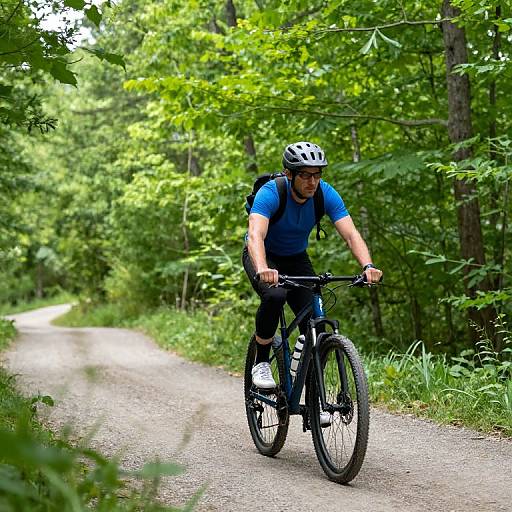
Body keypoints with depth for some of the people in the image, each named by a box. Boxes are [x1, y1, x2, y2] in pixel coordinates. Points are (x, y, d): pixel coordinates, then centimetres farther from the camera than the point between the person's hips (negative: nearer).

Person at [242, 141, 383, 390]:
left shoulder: (326, 194, -20)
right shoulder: (270, 193, -31)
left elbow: (351, 234, -28)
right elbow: (255, 235, -45)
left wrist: (367, 265, -47)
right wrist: (262, 270, -65)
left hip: (296, 258, 4)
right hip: (264, 256, -3)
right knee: (275, 295, -36)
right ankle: (261, 362, -15)